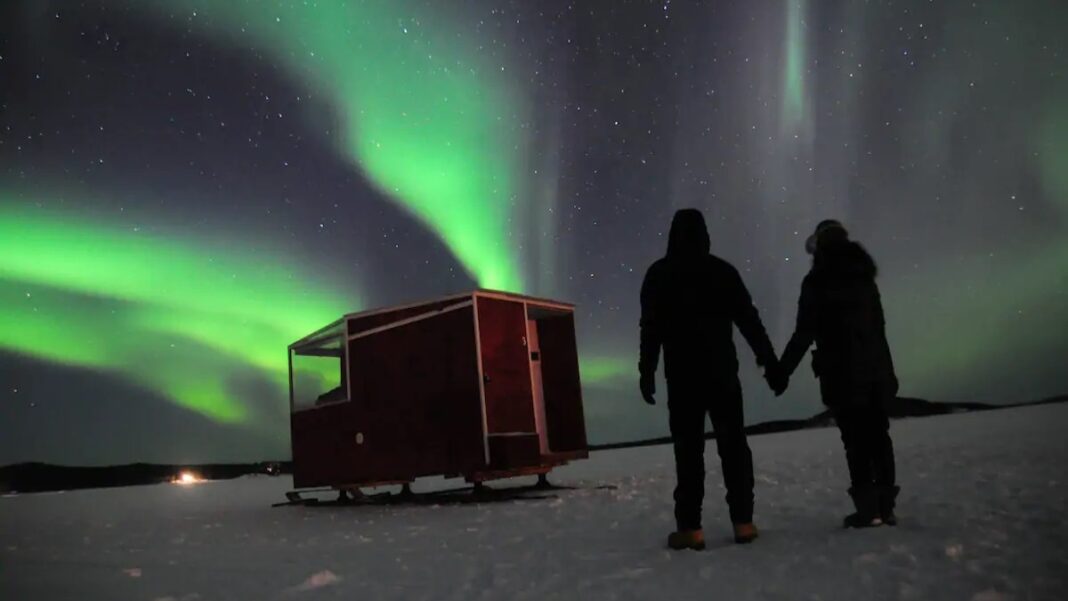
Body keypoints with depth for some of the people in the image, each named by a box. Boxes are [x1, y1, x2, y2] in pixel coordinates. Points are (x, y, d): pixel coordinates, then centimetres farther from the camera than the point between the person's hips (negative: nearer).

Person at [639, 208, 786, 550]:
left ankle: (690, 528, -1)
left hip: (682, 377, -2)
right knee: (734, 446, 9)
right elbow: (749, 320, 3)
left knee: (688, 451, 0)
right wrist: (770, 361, 6)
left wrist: (647, 373, -4)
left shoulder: (659, 275, 1)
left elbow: (651, 329, -5)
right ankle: (743, 522, 9)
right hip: (722, 374, 2)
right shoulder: (723, 270, 6)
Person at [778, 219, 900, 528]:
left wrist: (782, 370, -7)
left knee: (856, 439, -1)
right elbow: (877, 324, 16)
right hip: (875, 369, 6)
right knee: (878, 435, 11)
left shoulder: (817, 281, -9)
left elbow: (805, 333, -13)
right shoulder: (864, 276, 11)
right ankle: (885, 505, 15)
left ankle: (868, 508, 2)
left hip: (842, 372, -6)